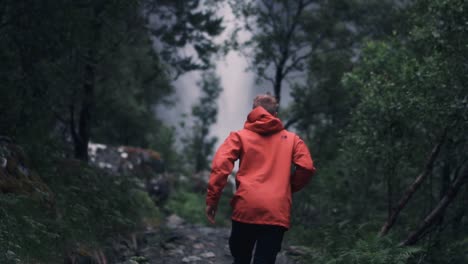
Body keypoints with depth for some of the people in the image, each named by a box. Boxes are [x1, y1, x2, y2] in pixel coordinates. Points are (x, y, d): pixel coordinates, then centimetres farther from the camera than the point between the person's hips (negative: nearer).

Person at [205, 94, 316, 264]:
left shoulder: (240, 136, 11)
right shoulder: (291, 139, 14)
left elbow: (221, 165, -3)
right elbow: (306, 167, 2)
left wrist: (212, 199, -2)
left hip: (245, 208, 0)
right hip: (277, 213, 0)